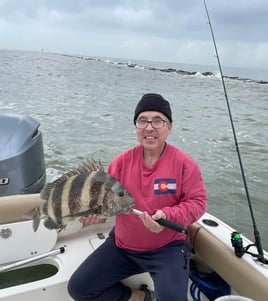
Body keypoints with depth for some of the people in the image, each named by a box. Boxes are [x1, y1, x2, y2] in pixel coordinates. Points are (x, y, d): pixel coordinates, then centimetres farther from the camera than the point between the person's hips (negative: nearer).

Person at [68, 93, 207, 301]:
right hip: (122, 246, 4)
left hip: (167, 248, -4)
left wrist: (168, 216, -28)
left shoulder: (184, 163, -12)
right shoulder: (123, 160, -3)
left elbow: (197, 202, -11)